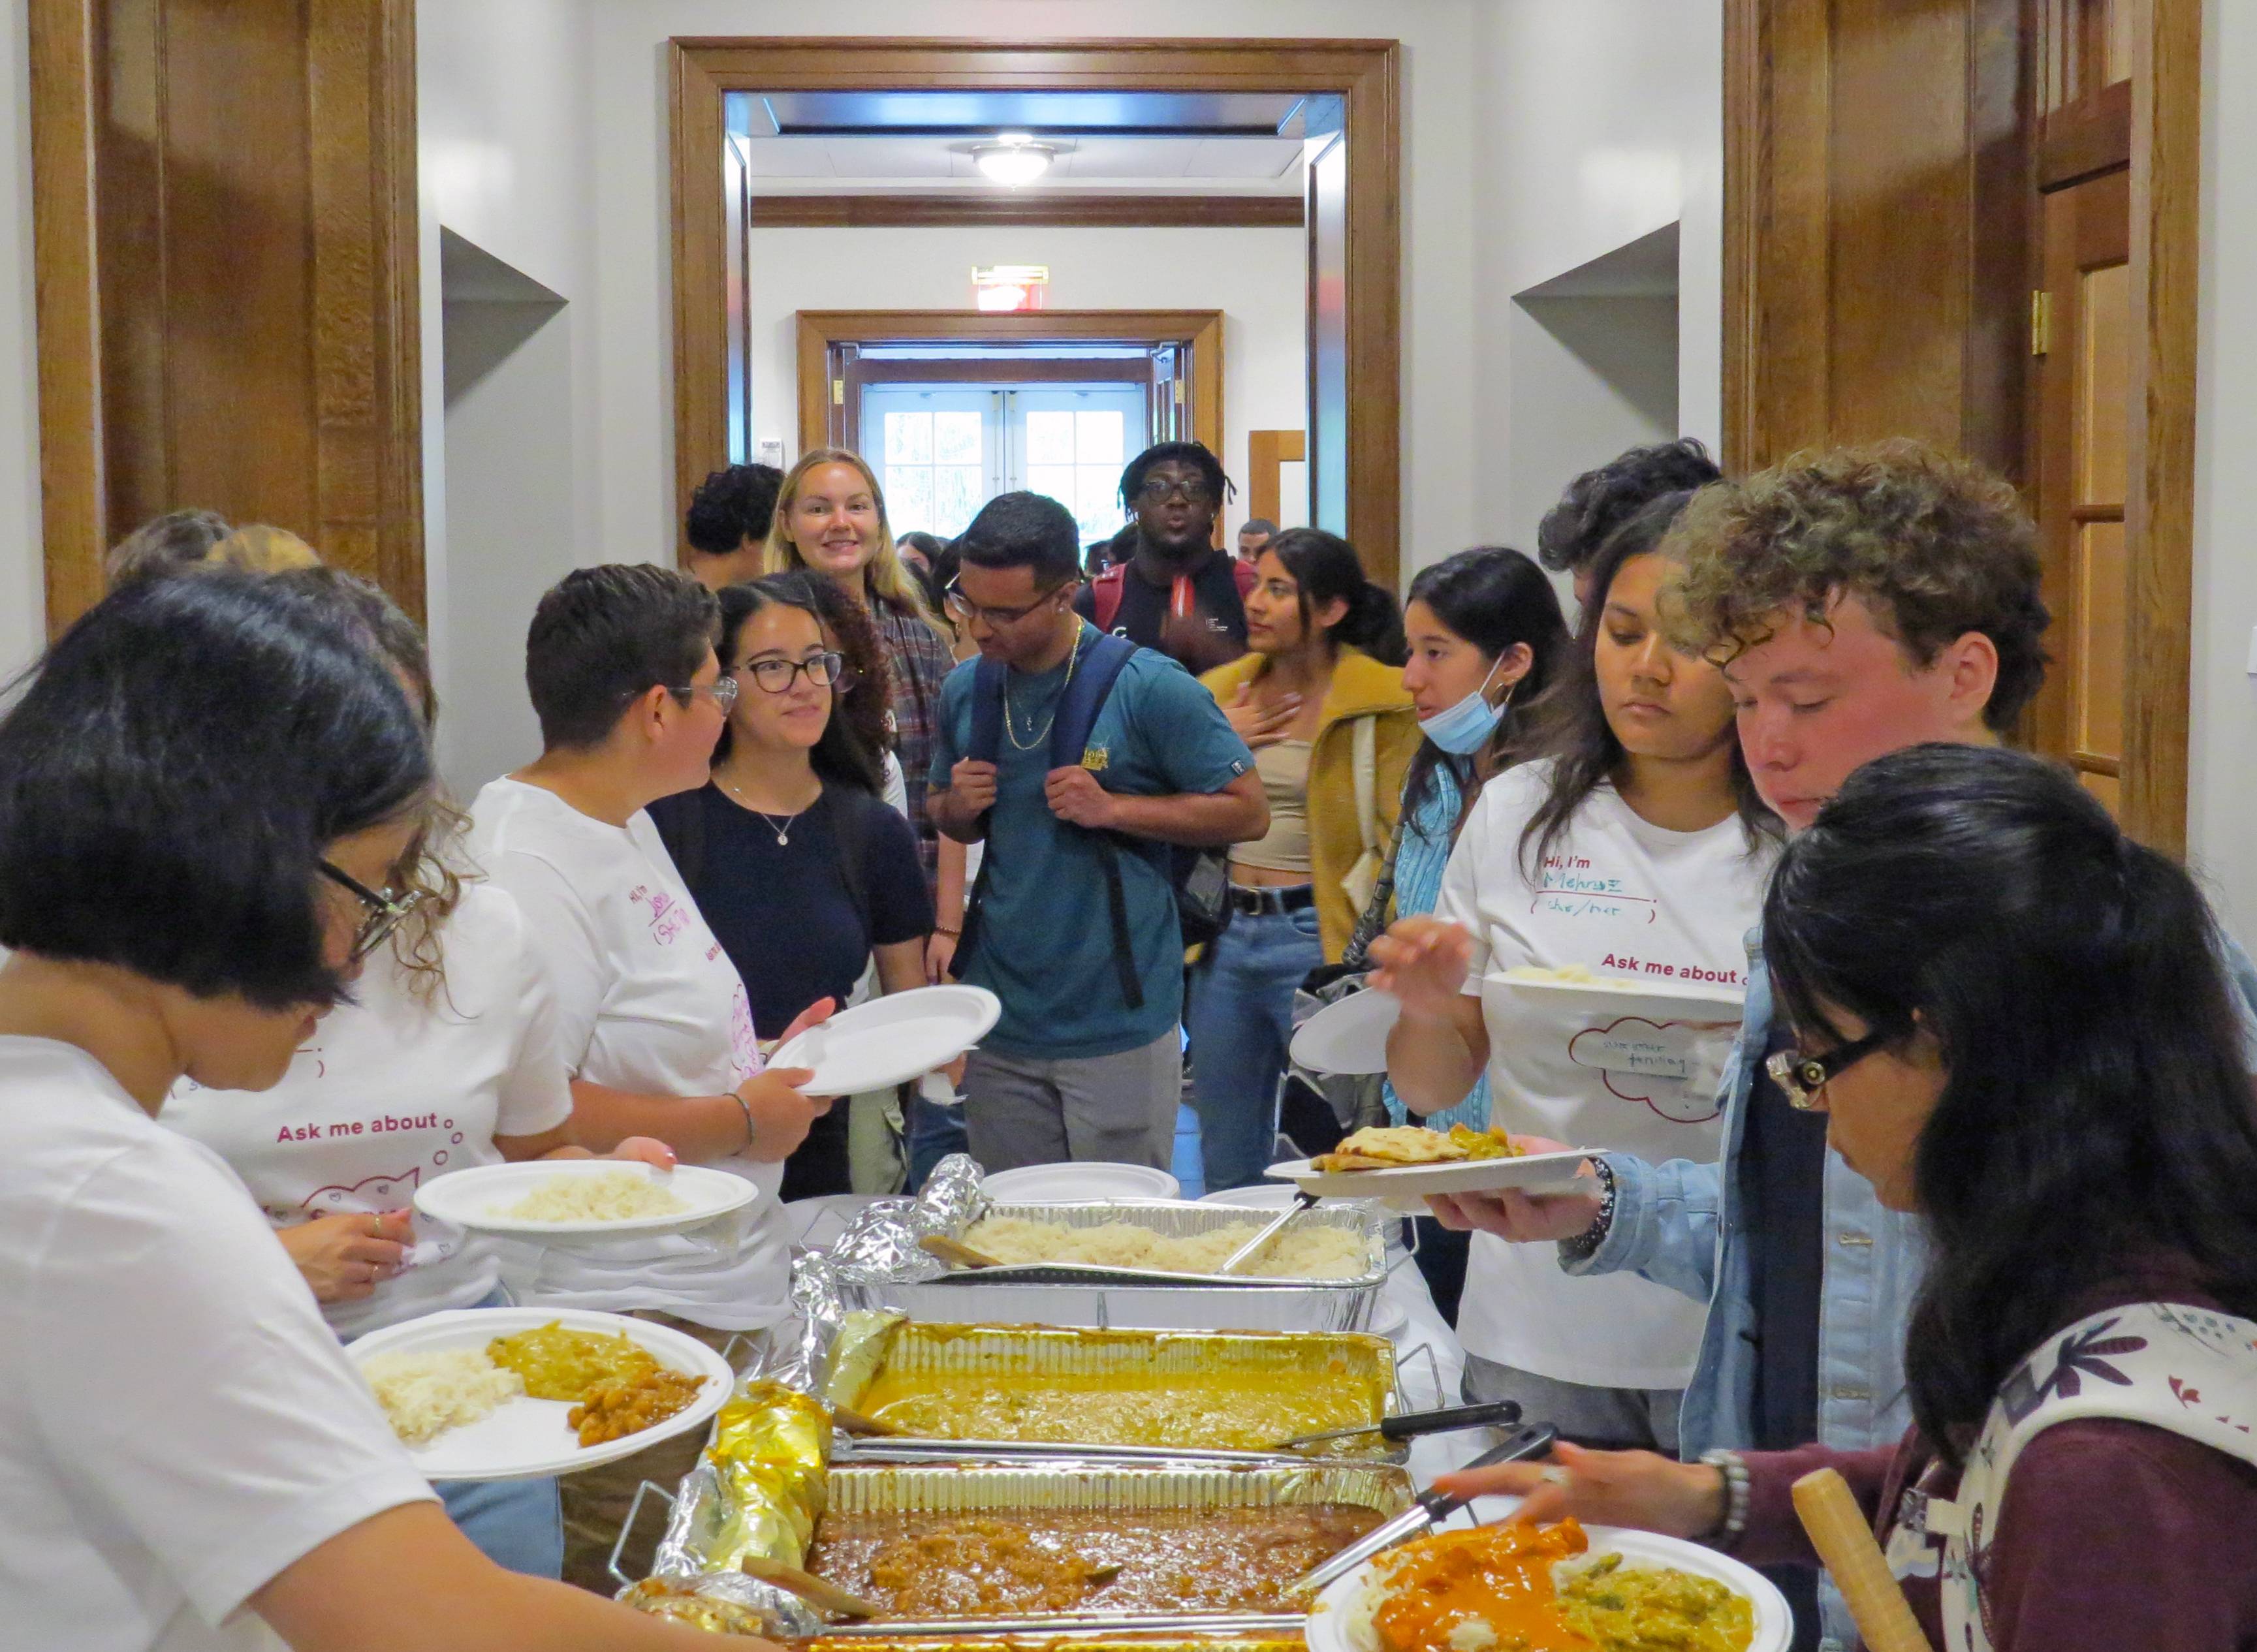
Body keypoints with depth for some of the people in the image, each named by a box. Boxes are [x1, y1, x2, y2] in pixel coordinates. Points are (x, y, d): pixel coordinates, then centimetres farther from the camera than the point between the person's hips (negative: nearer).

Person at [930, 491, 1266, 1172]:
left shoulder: (1149, 687, -10)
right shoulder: (966, 689, 6)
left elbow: (1247, 812, -7)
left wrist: (1112, 808, -17)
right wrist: (959, 805, -3)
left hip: (1118, 1028, -5)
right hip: (999, 1024, 5)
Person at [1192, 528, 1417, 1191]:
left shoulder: (1382, 701, -6)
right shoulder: (1221, 691, 11)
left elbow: (1398, 843, -7)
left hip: (1317, 938, -5)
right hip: (1226, 935, 6)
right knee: (1225, 1168, 14)